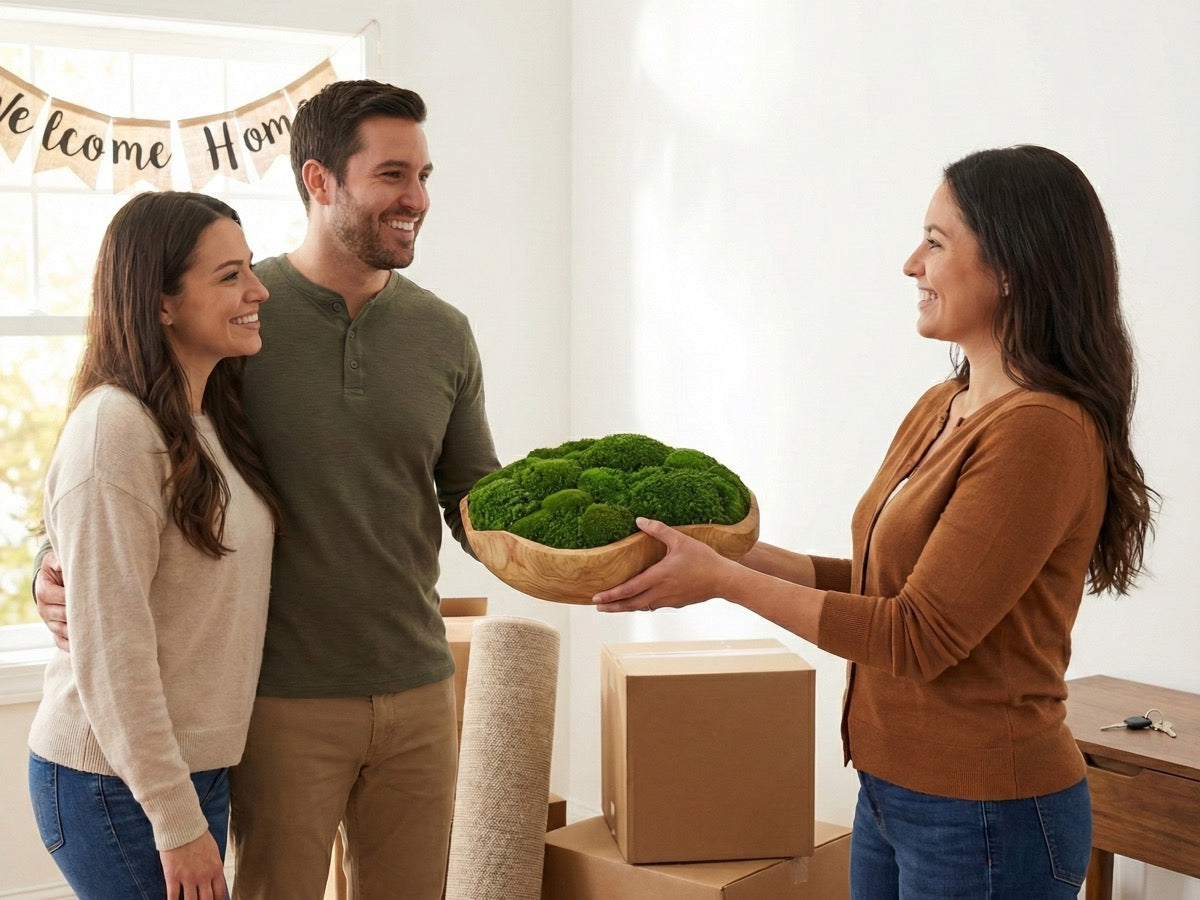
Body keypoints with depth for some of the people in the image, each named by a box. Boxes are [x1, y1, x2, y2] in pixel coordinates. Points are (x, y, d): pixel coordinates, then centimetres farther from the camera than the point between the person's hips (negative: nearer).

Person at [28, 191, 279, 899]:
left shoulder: (211, 422, 8)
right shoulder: (114, 428, -18)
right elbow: (109, 650, -20)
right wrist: (177, 820, -17)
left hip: (195, 767, 8)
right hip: (116, 785, -8)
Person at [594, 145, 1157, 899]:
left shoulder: (1041, 433, -21)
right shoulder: (940, 410, 6)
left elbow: (917, 637, -21)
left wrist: (723, 579, -18)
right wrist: (737, 550, 4)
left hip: (985, 815, -8)